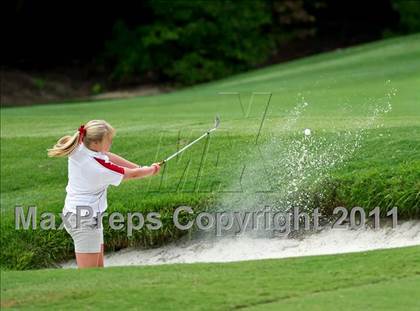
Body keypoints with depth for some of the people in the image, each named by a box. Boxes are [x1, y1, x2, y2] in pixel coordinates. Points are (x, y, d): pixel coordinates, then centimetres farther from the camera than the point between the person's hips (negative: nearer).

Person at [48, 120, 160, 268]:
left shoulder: (78, 149, -9)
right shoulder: (100, 168, -27)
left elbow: (108, 156, 3)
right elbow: (133, 174, -11)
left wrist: (140, 168, 1)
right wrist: (152, 170, 9)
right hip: (85, 218, -9)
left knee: (98, 267, 18)